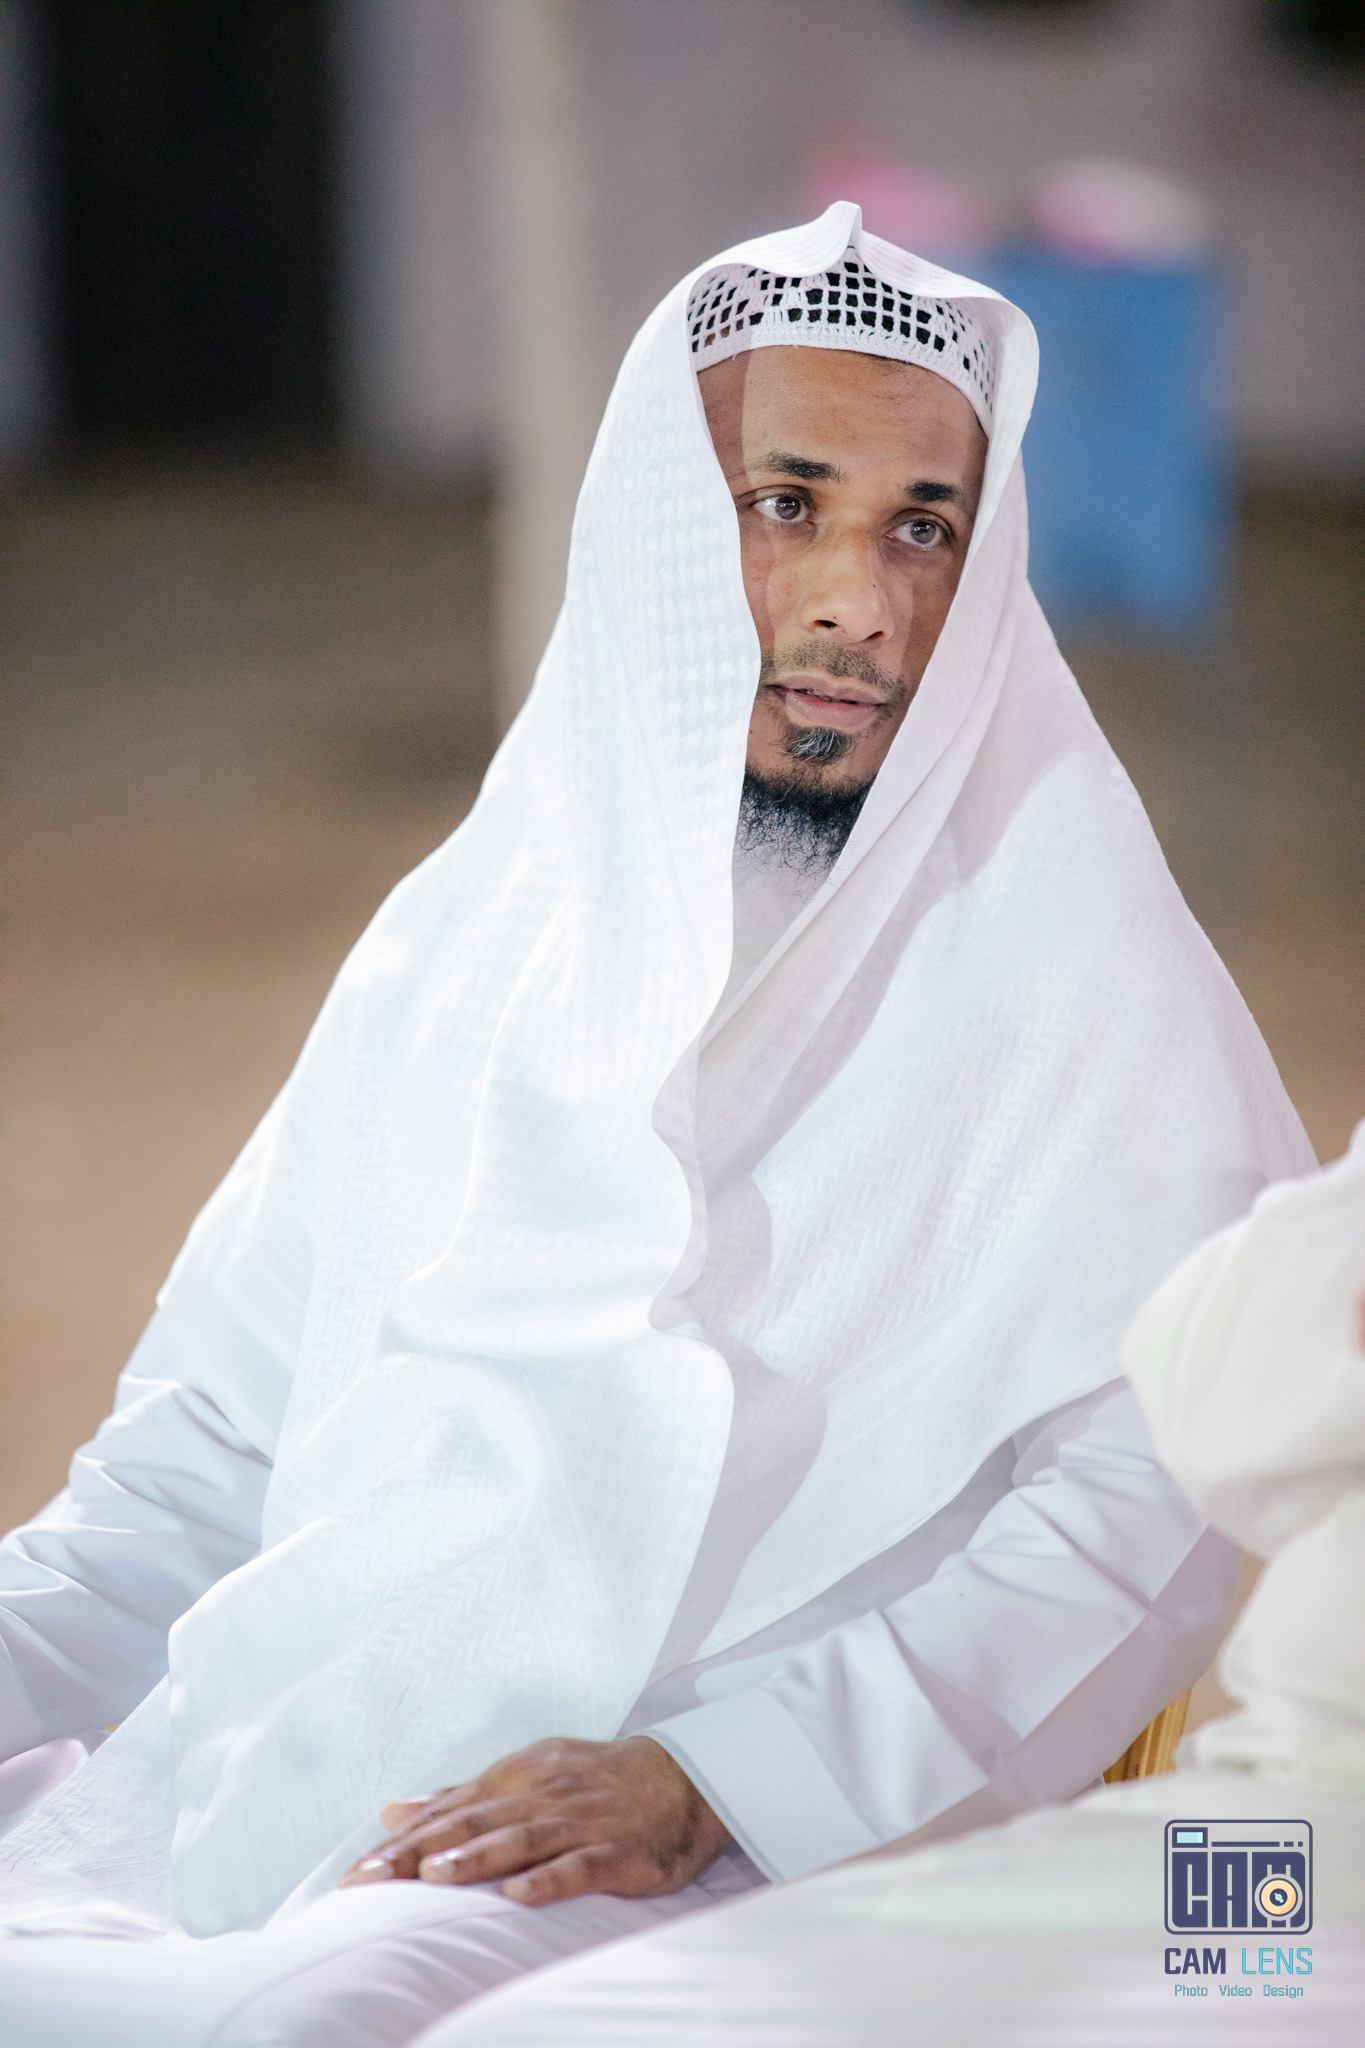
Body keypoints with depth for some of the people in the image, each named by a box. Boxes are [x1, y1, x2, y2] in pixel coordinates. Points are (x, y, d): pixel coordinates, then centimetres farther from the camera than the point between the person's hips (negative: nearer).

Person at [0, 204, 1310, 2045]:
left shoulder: (1082, 987, 3)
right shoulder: (464, 939, 19)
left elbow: (1145, 1525, -8)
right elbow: (214, 1451, 22)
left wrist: (710, 1779, -19)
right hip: (274, 1752, 4)